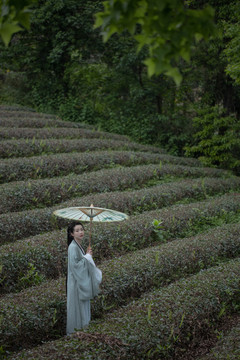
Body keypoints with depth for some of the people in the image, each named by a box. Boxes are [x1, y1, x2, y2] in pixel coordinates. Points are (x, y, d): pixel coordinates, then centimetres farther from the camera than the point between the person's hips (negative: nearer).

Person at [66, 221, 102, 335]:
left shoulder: (78, 245, 11)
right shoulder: (73, 247, -18)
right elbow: (75, 264, -24)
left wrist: (87, 255, 3)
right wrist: (87, 257, -15)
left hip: (82, 281, 9)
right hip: (76, 282, -9)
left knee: (83, 306, 16)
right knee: (77, 307, -1)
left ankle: (82, 328, 26)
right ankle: (75, 330, 9)